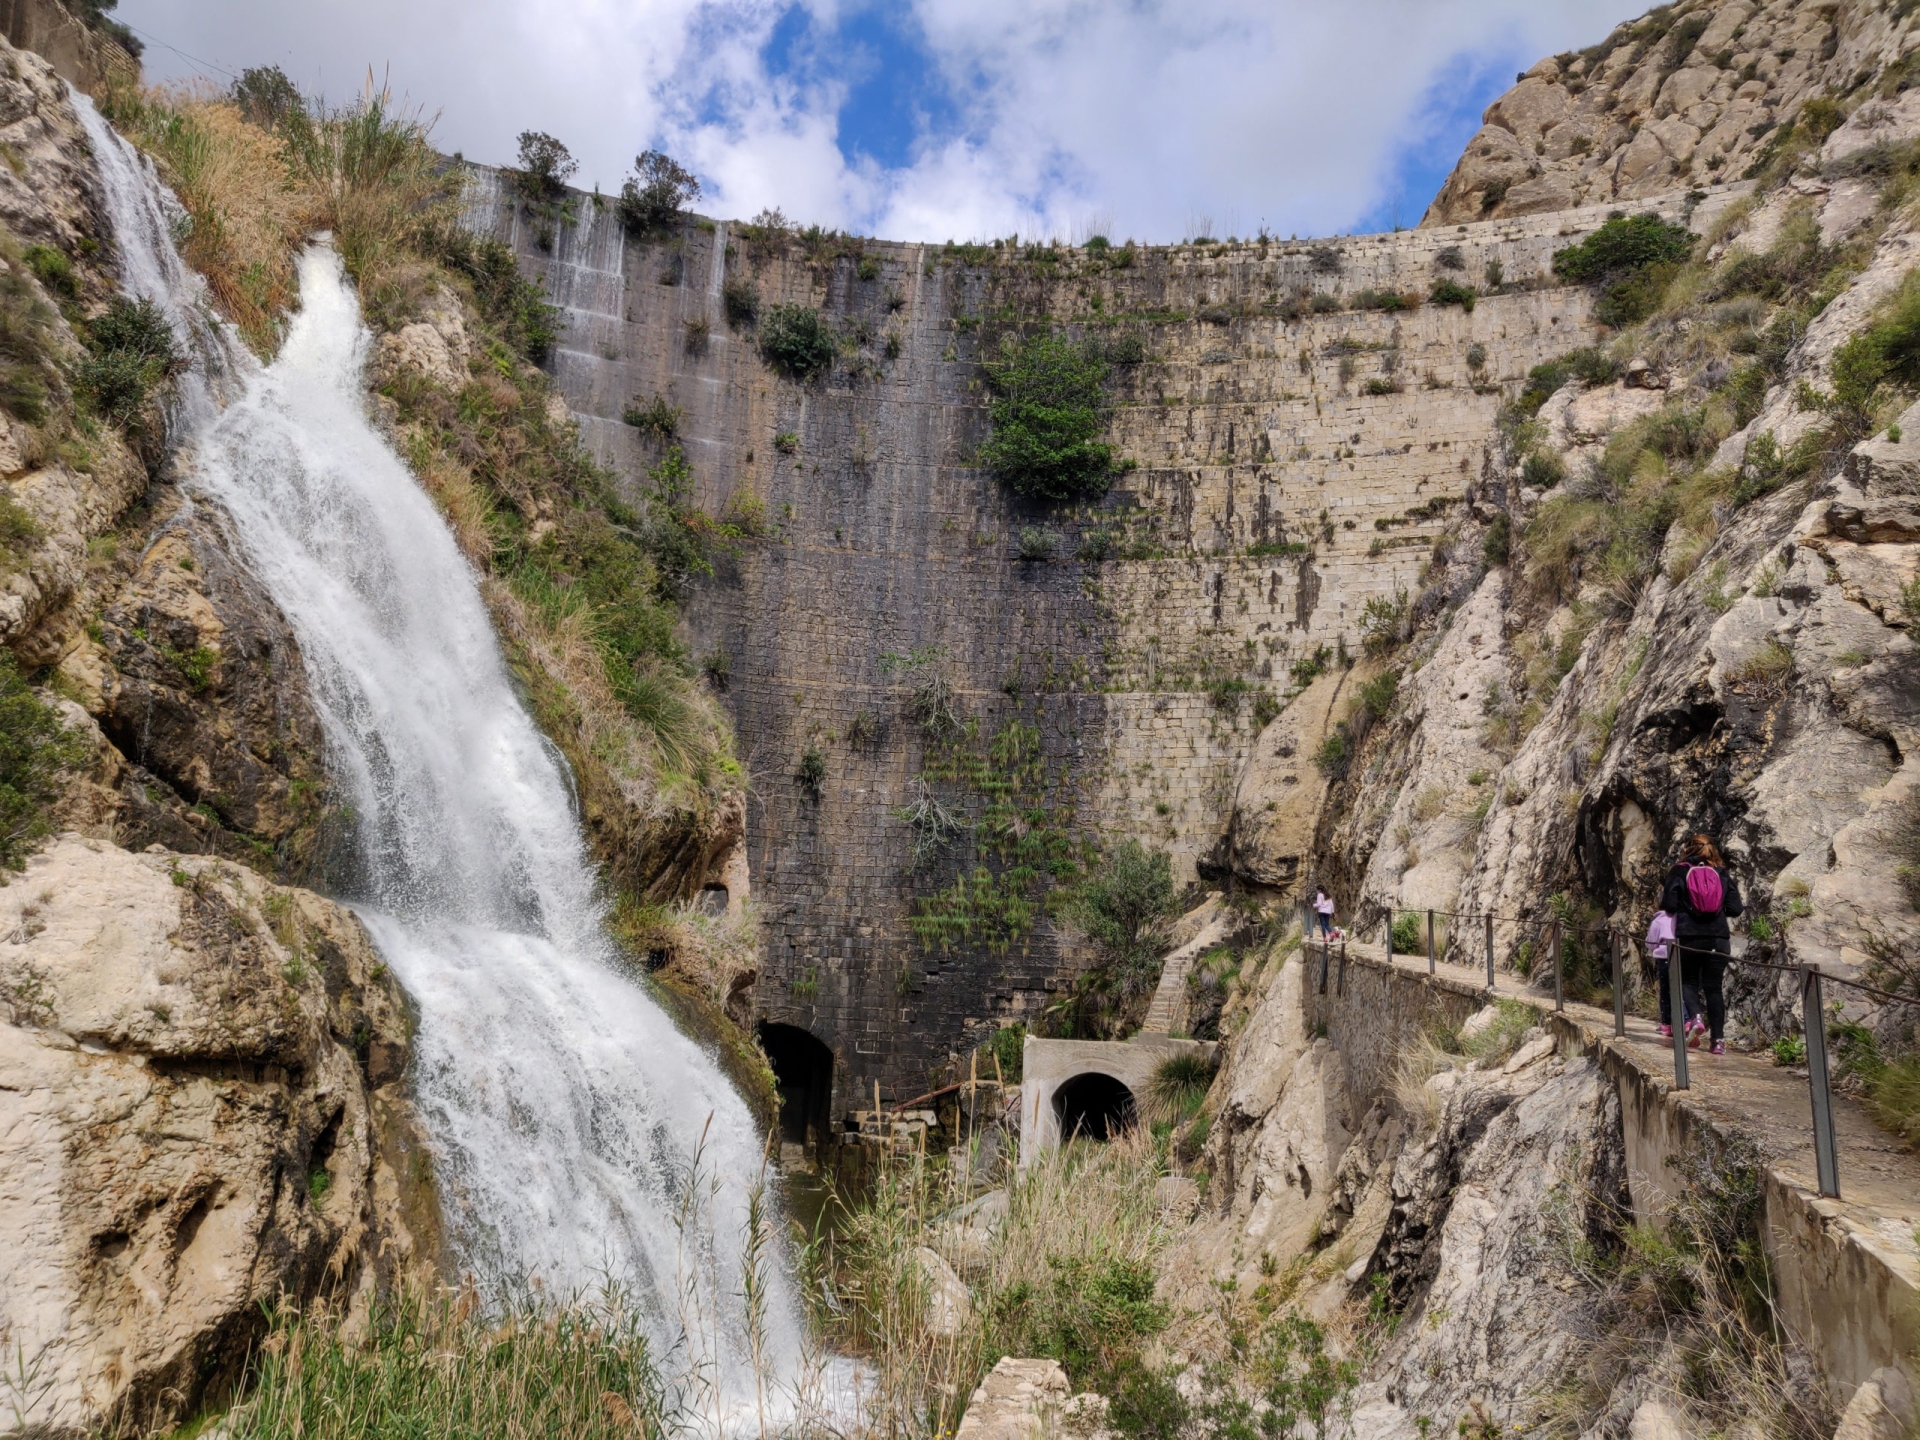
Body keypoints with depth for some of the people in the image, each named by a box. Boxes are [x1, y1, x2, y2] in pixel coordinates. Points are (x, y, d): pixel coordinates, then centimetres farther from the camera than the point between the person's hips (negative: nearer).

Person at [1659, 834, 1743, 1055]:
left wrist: (1663, 900, 12)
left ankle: (1694, 1017, -13)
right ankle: (1719, 1039, 5)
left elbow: (1669, 906, -10)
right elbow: (1735, 909, 1)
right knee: (1714, 987, 8)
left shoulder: (1679, 872, -2)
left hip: (1688, 938, -2)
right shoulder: (1722, 874, 6)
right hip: (1718, 939, 2)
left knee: (1689, 981, 14)